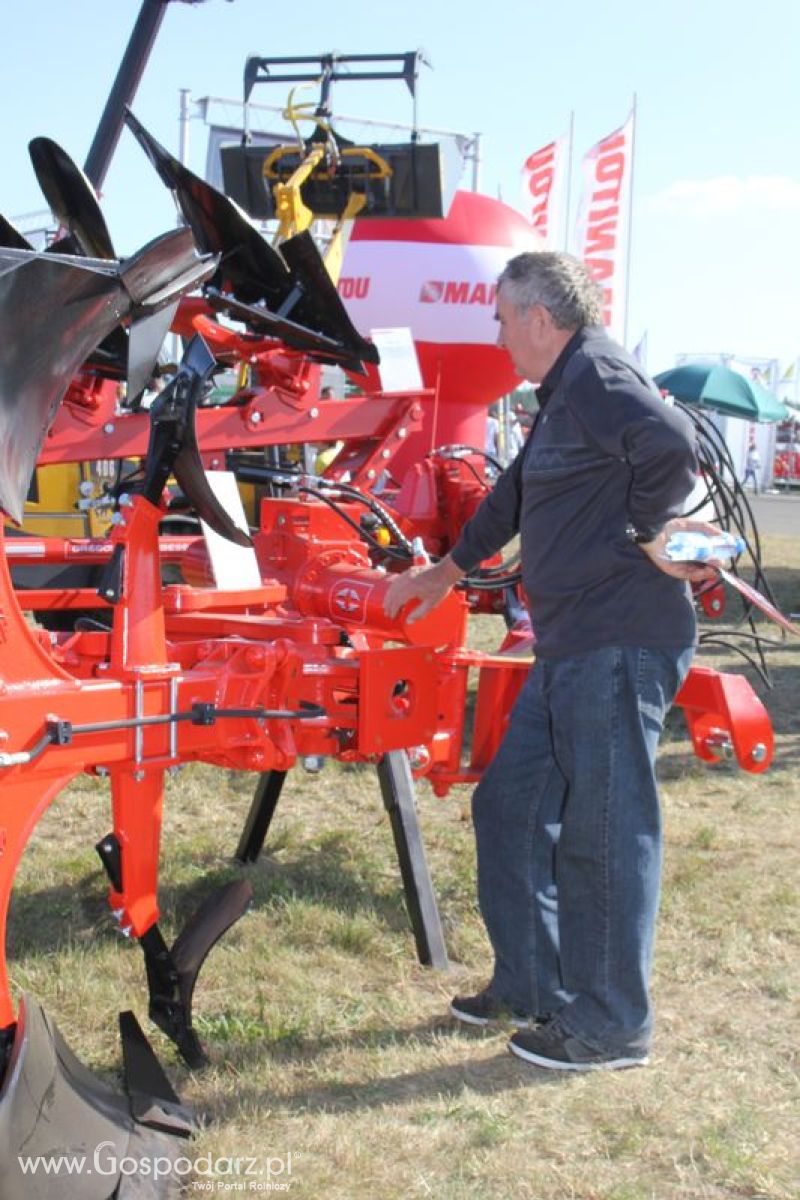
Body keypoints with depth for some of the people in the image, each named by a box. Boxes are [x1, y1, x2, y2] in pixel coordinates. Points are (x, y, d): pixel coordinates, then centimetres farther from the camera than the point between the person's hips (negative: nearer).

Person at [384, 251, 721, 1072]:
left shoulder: (597, 376, -12)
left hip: (620, 647, -11)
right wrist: (448, 570, 39)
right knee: (510, 808, 17)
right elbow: (518, 494, 32)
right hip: (572, 649, 11)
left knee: (601, 835, -1)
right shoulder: (565, 393, 20)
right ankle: (529, 987, 30)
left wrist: (647, 533, -17)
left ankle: (610, 1028, 15)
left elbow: (670, 441, -31)